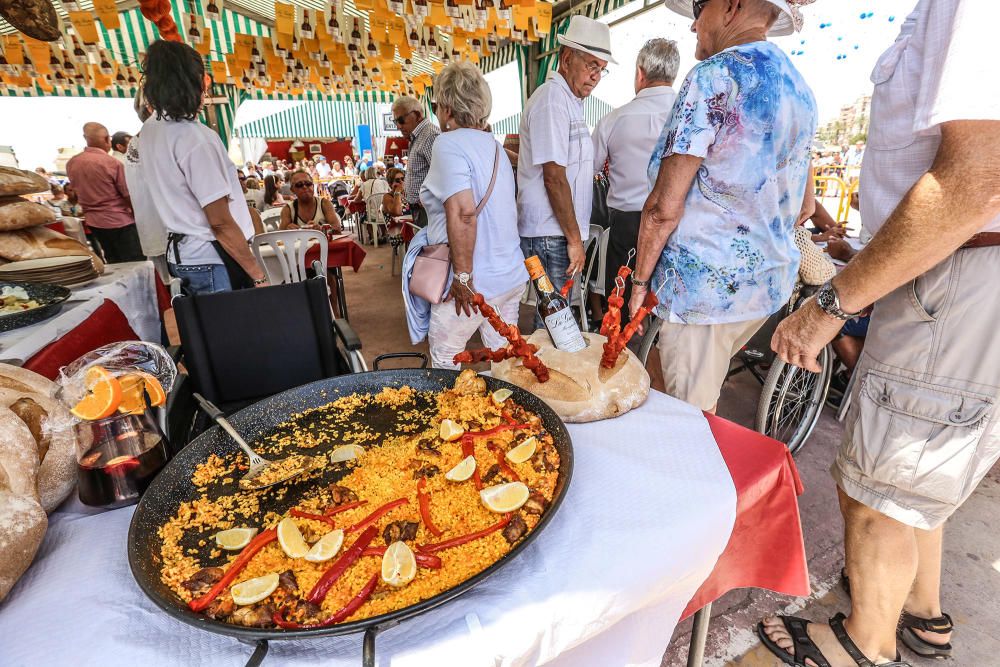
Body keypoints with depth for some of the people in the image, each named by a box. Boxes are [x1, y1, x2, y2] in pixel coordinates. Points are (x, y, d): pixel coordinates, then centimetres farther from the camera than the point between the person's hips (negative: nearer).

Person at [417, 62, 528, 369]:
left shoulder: (449, 143, -11)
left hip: (475, 284, -8)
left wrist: (462, 276, -20)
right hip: (512, 276, 8)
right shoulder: (494, 146, 14)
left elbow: (463, 212, -24)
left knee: (444, 361, 10)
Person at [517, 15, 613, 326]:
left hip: (557, 232, 9)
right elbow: (554, 177, -18)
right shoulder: (552, 97, -11)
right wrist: (574, 239, -15)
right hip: (550, 234, -9)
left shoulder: (569, 100, 20)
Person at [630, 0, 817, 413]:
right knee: (703, 395, 25)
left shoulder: (715, 74, -12)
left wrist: (640, 280, -7)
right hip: (771, 282, 9)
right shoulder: (800, 88, 14)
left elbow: (665, 205, -18)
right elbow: (802, 204, 20)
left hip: (706, 284, -9)